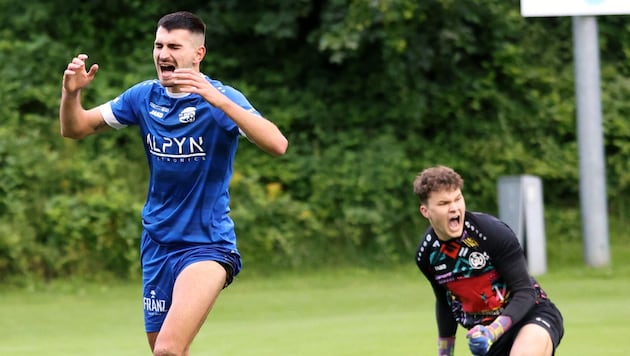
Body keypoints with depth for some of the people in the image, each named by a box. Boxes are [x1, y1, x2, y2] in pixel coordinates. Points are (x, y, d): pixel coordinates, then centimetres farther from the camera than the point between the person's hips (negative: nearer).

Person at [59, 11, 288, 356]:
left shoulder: (220, 98, -13)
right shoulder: (144, 96, 3)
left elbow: (277, 145, -29)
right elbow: (75, 128, 11)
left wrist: (218, 99, -40)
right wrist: (71, 92, -11)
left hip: (207, 245, -6)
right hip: (156, 244, 6)